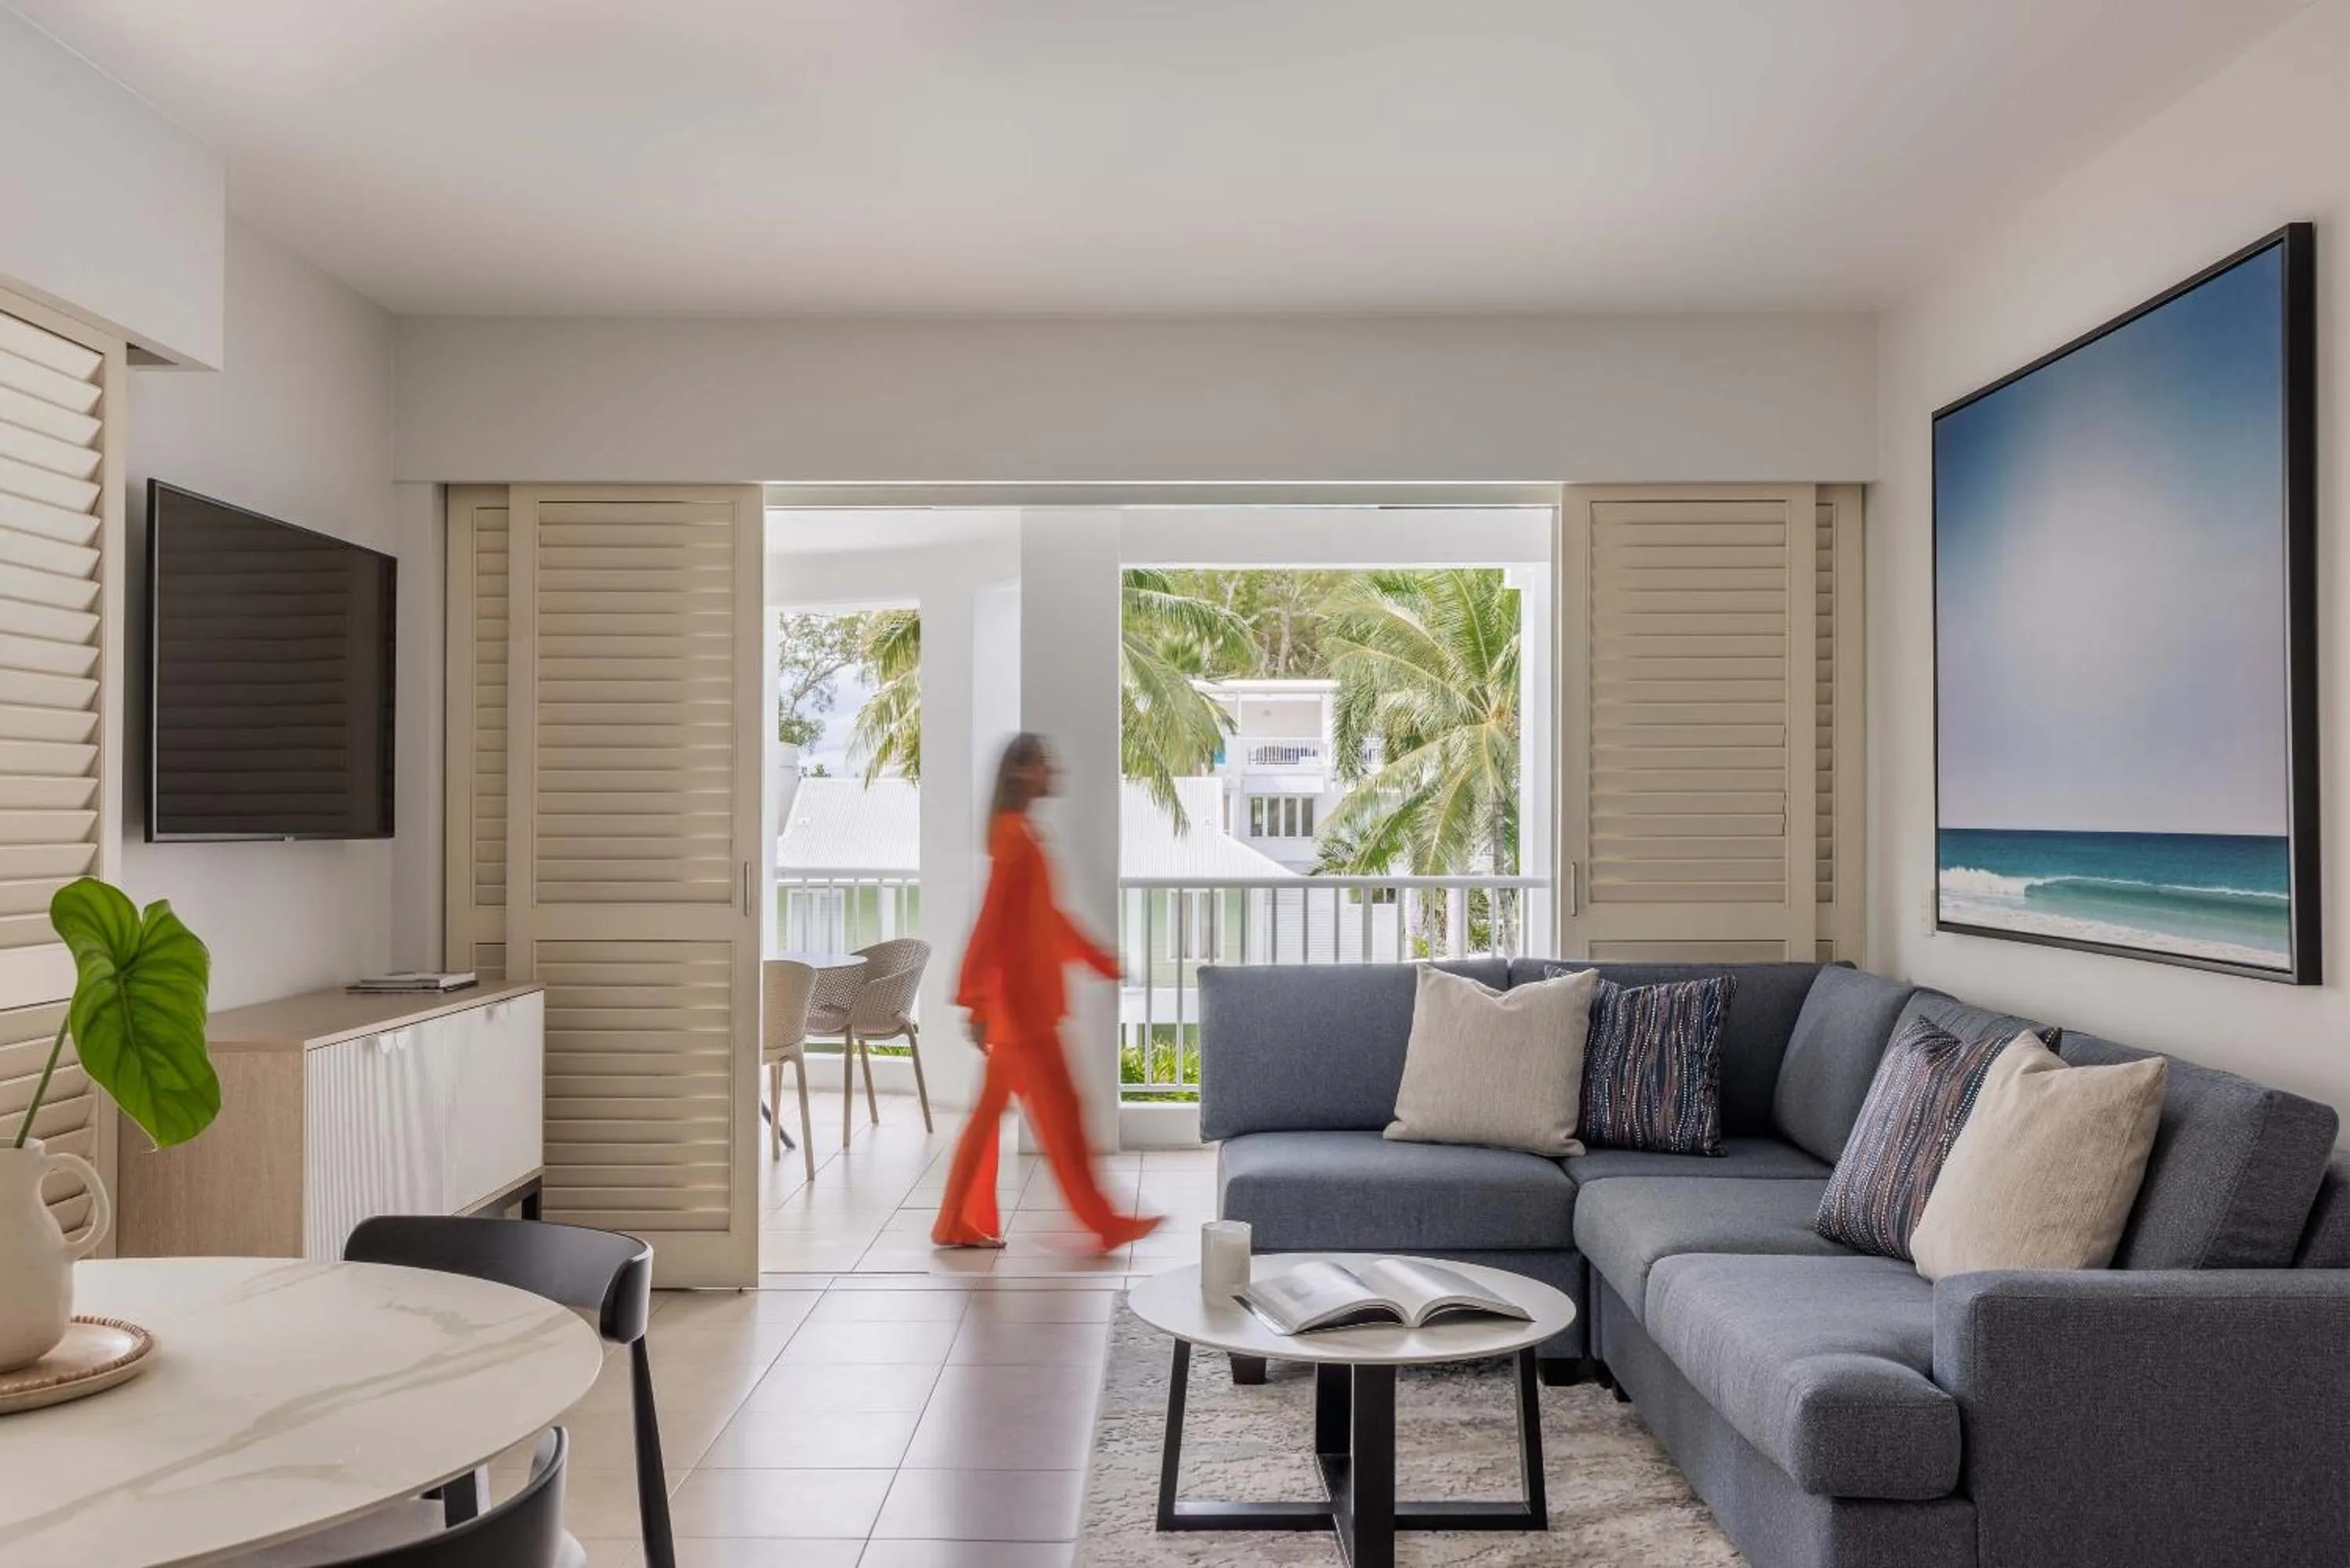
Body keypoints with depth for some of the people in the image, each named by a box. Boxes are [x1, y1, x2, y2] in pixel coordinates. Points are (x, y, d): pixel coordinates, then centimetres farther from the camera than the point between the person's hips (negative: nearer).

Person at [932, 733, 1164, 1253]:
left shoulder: (1023, 833, 14)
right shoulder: (1013, 835, -15)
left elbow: (1047, 917, 22)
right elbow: (992, 922, -20)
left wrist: (1103, 961, 26)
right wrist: (978, 1005, -22)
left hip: (1024, 999, 10)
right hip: (1019, 1000, -10)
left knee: (990, 1110, 12)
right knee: (1059, 1110, -3)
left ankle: (959, 1224, 18)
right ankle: (1105, 1224, 5)